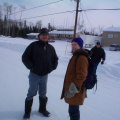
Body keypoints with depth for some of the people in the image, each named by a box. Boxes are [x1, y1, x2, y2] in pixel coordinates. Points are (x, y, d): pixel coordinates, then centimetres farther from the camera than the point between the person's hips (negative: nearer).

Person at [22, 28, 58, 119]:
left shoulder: (51, 48, 4)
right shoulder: (33, 45, -9)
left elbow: (55, 59, 17)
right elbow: (25, 57, -8)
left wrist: (52, 67, 5)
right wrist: (31, 67, -12)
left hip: (45, 75, 4)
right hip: (34, 74, -3)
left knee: (43, 93, 17)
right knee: (31, 93, 7)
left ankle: (42, 109, 36)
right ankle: (27, 111, 24)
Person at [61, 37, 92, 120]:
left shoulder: (81, 58, -19)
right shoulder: (76, 56, 15)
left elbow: (81, 76, -24)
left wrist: (73, 90, -21)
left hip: (75, 92, -10)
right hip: (71, 89, 10)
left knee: (73, 111, 0)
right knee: (74, 110, 22)